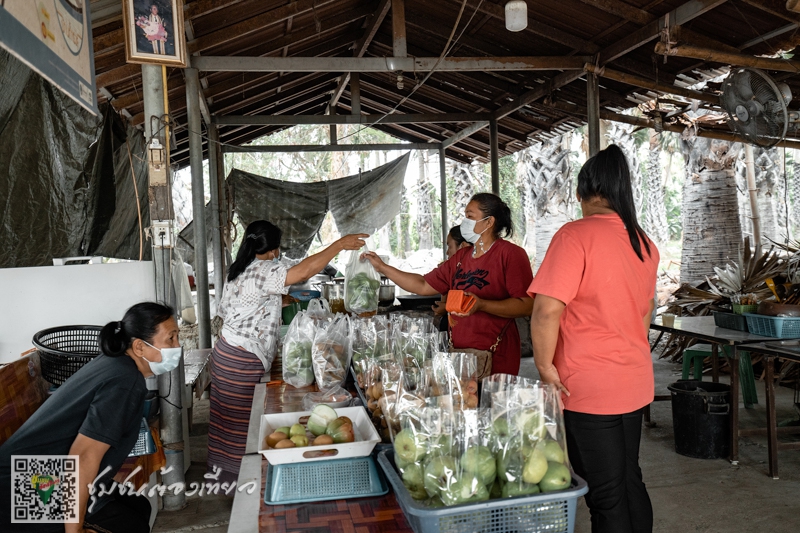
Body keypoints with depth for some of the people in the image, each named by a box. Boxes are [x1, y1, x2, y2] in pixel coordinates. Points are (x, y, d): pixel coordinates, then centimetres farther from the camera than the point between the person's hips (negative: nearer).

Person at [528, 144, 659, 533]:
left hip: (589, 385, -7)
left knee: (606, 494, 5)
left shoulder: (576, 236, -17)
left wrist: (545, 367, -14)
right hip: (635, 380, 8)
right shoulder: (644, 243, 8)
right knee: (630, 480, 21)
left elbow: (547, 310, -24)